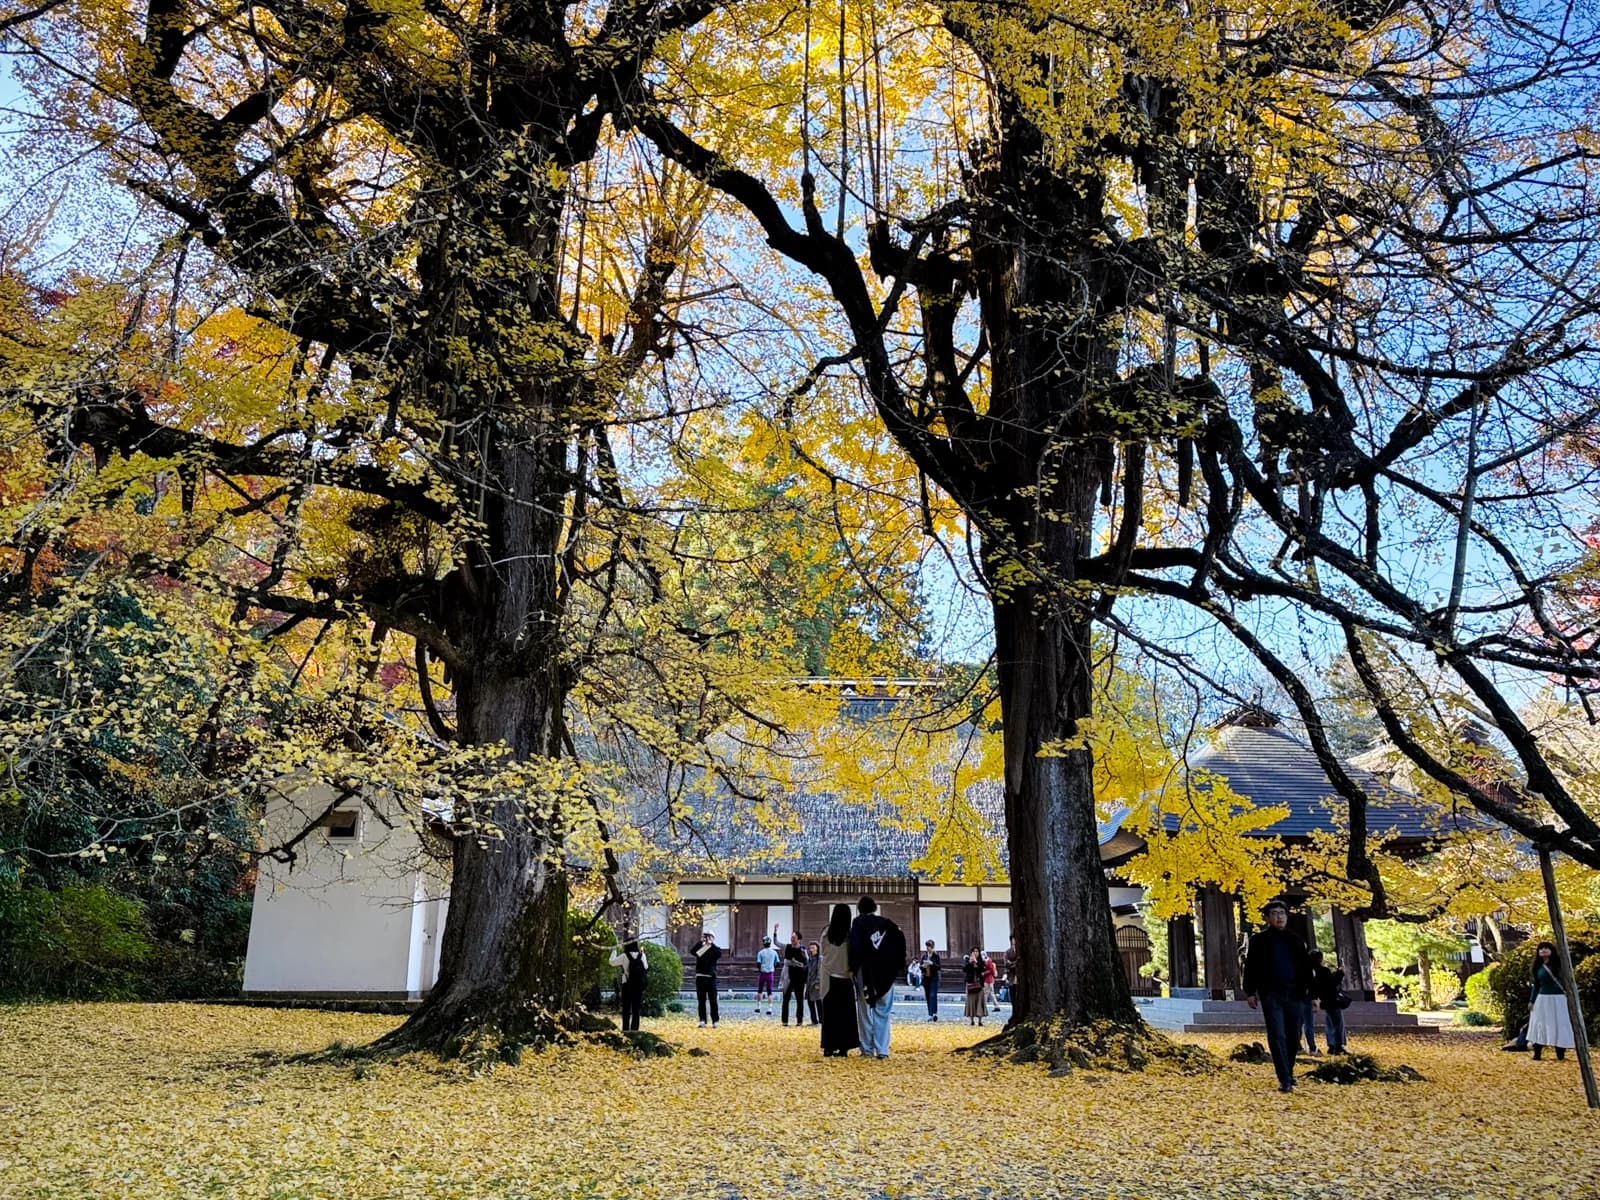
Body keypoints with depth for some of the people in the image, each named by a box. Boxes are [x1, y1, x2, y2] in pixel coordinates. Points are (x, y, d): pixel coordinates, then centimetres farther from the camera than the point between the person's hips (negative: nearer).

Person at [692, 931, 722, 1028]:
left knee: (713, 1000, -1)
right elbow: (693, 952, -10)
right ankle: (702, 1021, 5)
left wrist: (712, 943, -13)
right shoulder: (700, 948, 11)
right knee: (701, 1001, 3)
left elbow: (719, 954, -14)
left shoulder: (715, 949, 8)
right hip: (700, 977, 1)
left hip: (711, 977, -1)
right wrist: (701, 942, -13)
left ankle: (715, 1021, 4)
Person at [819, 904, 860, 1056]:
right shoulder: (850, 935, -10)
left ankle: (829, 1047, 6)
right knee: (845, 1014, 5)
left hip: (828, 979, 2)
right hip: (845, 979, -2)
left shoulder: (826, 935, -4)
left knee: (829, 1014, 7)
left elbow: (822, 955, 4)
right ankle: (843, 1047, 2)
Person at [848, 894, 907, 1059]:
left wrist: (853, 967, -5)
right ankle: (882, 1050, -4)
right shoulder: (888, 923, 12)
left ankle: (867, 1048, 6)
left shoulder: (859, 923, 2)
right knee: (883, 1011, 4)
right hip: (886, 972, 2)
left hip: (866, 970, -2)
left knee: (866, 1010, 7)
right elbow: (900, 943, 3)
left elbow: (855, 946, -9)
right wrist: (899, 966, 5)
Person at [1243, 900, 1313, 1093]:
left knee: (1293, 1036, 6)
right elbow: (1250, 966, 3)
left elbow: (1306, 968, 15)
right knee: (1277, 1036, -9)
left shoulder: (1295, 941, 14)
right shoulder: (1259, 940, 5)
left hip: (1293, 994, 3)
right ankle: (1284, 1080, -11)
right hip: (1270, 995, -3)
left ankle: (1289, 1072, 24)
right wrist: (1250, 992, -4)